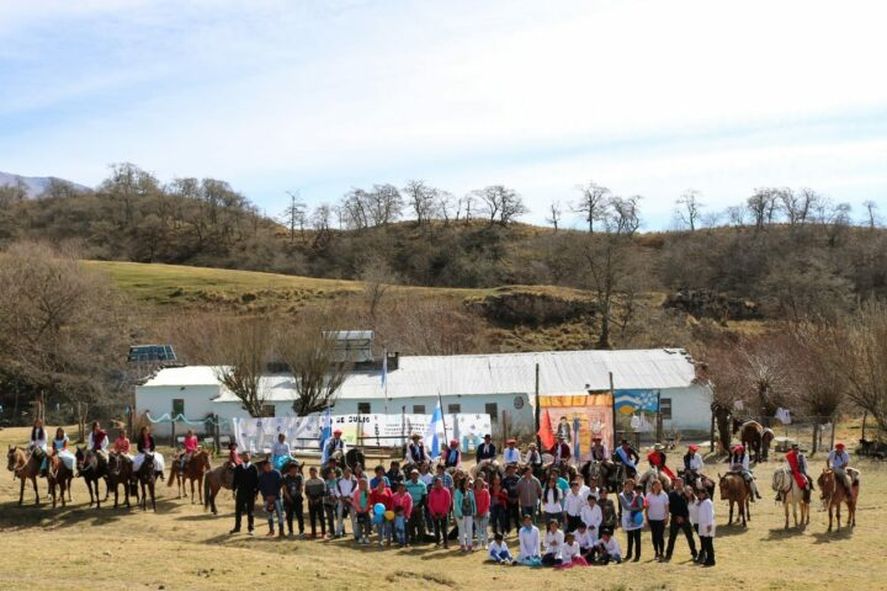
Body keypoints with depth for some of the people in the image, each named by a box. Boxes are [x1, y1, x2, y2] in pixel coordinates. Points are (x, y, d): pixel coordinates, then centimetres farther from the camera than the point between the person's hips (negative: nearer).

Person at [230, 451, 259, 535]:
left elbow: (256, 480, -3)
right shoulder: (238, 468, 4)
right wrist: (234, 490, 4)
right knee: (238, 511, 9)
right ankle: (237, 527, 21)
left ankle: (250, 529, 13)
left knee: (250, 512, 6)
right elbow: (235, 480, 8)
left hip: (250, 493, -2)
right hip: (240, 492, 2)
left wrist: (256, 492, -6)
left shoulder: (253, 468, -4)